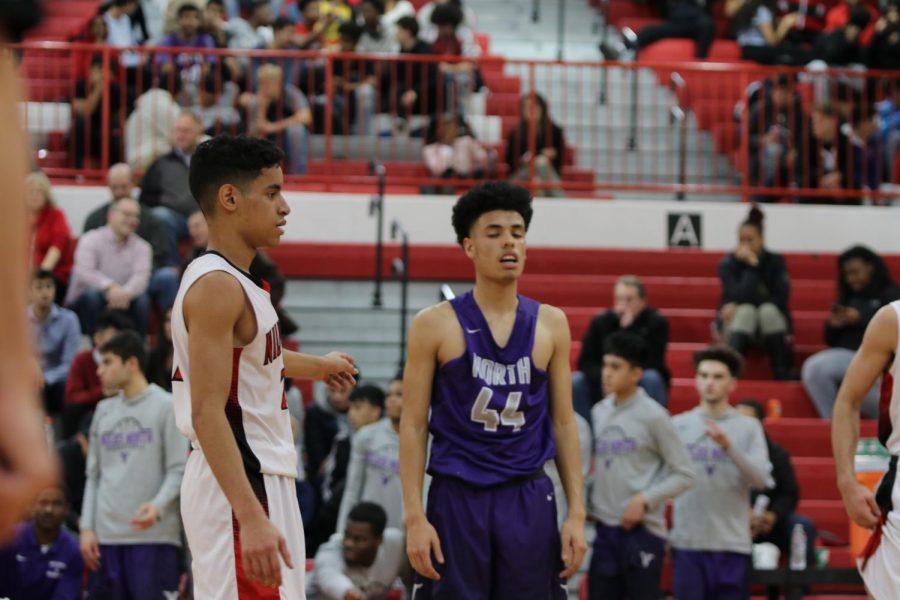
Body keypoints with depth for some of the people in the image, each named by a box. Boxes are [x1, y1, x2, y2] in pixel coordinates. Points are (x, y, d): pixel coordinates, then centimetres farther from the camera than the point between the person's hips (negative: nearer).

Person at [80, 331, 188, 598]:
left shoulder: (165, 406, -1)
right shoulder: (104, 411, 17)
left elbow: (178, 471, -5)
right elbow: (94, 475, 17)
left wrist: (158, 506, -23)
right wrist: (87, 527, 7)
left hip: (153, 535, -6)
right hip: (106, 536, 6)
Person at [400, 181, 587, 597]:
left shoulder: (550, 324, 8)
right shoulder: (435, 325, 0)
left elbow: (564, 422, 10)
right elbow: (413, 426, -1)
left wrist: (576, 513, 3)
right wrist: (414, 517, -9)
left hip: (529, 501, 2)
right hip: (456, 499, -2)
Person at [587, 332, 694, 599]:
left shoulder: (653, 415, -7)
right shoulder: (599, 412, 9)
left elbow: (684, 474, -6)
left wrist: (645, 500, -15)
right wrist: (588, 501, 7)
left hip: (642, 530, -6)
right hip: (604, 527, 6)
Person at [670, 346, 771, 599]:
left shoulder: (748, 427, 2)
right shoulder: (677, 426, 6)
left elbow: (761, 479, -10)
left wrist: (729, 446, -22)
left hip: (733, 543, -1)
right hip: (687, 542, 1)